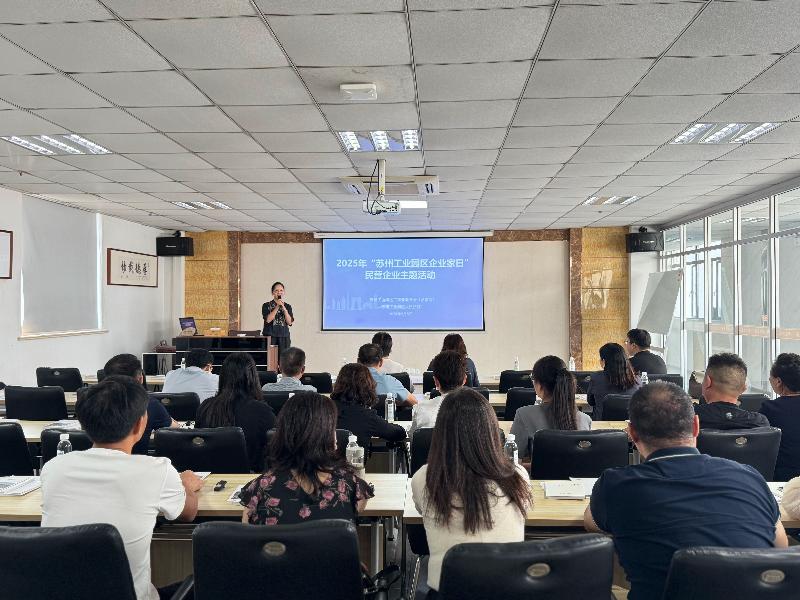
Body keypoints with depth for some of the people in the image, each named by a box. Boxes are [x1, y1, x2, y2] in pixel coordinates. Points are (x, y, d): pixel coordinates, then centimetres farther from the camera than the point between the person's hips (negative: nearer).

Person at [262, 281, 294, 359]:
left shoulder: (287, 306, 10)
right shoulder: (266, 305, 5)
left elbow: (290, 322, -1)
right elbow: (268, 319, -9)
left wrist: (284, 308, -9)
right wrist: (277, 307, -11)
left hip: (284, 337, 2)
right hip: (270, 336, -2)